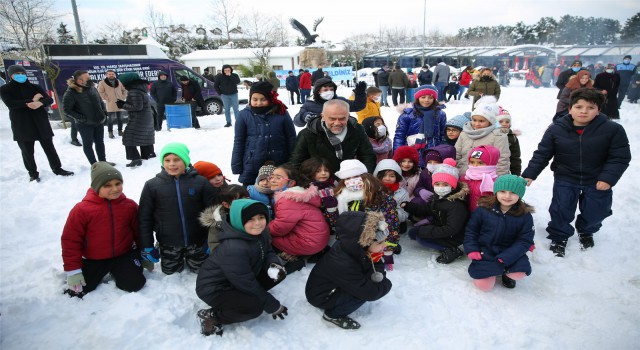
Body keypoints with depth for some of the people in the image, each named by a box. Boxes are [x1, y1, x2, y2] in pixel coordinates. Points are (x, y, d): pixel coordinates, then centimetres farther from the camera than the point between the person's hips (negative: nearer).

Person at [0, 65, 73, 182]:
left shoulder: (35, 87, 9)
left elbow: (49, 99, -2)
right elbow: (11, 104, -14)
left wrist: (40, 103, -24)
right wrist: (32, 100, -13)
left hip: (41, 122, 2)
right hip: (21, 125, -1)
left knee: (49, 147, 6)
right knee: (27, 150, 5)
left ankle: (57, 168, 17)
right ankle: (33, 173, 17)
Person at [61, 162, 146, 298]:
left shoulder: (130, 206, -9)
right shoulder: (82, 210, -18)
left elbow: (139, 232, 4)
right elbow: (70, 240, -12)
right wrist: (73, 271, -11)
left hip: (124, 255, 1)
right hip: (93, 260, 0)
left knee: (134, 284, -12)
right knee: (76, 292, 2)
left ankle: (117, 272, 21)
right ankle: (101, 273, 31)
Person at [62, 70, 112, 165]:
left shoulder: (92, 88, 3)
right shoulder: (71, 93, -16)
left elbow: (100, 101, 17)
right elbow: (66, 109, -13)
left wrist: (104, 112, 5)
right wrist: (81, 118, -18)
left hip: (99, 122, 6)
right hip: (85, 125, -6)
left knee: (100, 142, 15)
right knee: (88, 144, 6)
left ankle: (103, 161, 28)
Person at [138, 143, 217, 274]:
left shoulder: (200, 182, -12)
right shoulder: (152, 185, -9)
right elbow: (144, 218, -3)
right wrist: (147, 246, -4)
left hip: (197, 240, 0)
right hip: (168, 242, 1)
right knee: (170, 271, 18)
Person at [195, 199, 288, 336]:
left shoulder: (260, 232, -12)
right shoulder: (233, 249, -35)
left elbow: (267, 252, 5)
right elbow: (248, 284, -28)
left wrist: (274, 264, -20)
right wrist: (274, 306, -18)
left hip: (238, 280, 8)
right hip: (213, 289, -8)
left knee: (279, 274, -5)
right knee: (255, 306, -29)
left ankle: (243, 296, 8)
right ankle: (211, 316, -8)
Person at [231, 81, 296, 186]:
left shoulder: (281, 113, -3)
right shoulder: (244, 114, -4)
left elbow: (291, 139, 3)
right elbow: (239, 142, 1)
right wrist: (236, 166, 0)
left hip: (279, 166, 0)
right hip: (251, 167, 0)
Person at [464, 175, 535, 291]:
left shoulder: (524, 215, -8)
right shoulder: (483, 209, -10)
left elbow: (524, 241, -8)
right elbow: (471, 230, 1)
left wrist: (505, 258, -19)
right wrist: (471, 250, -13)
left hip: (509, 253, 1)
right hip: (485, 252, -1)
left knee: (520, 273, -28)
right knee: (483, 285, -13)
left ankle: (506, 274, 10)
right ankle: (491, 270, 22)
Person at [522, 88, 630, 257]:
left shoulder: (613, 129, -14)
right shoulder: (556, 129, -12)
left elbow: (620, 158, -9)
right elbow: (541, 154, -8)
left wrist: (608, 178, -19)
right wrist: (530, 174, -15)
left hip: (597, 181, 1)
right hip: (565, 180, 0)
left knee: (596, 211, 13)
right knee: (560, 210, 1)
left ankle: (586, 231, 46)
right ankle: (559, 236, 27)